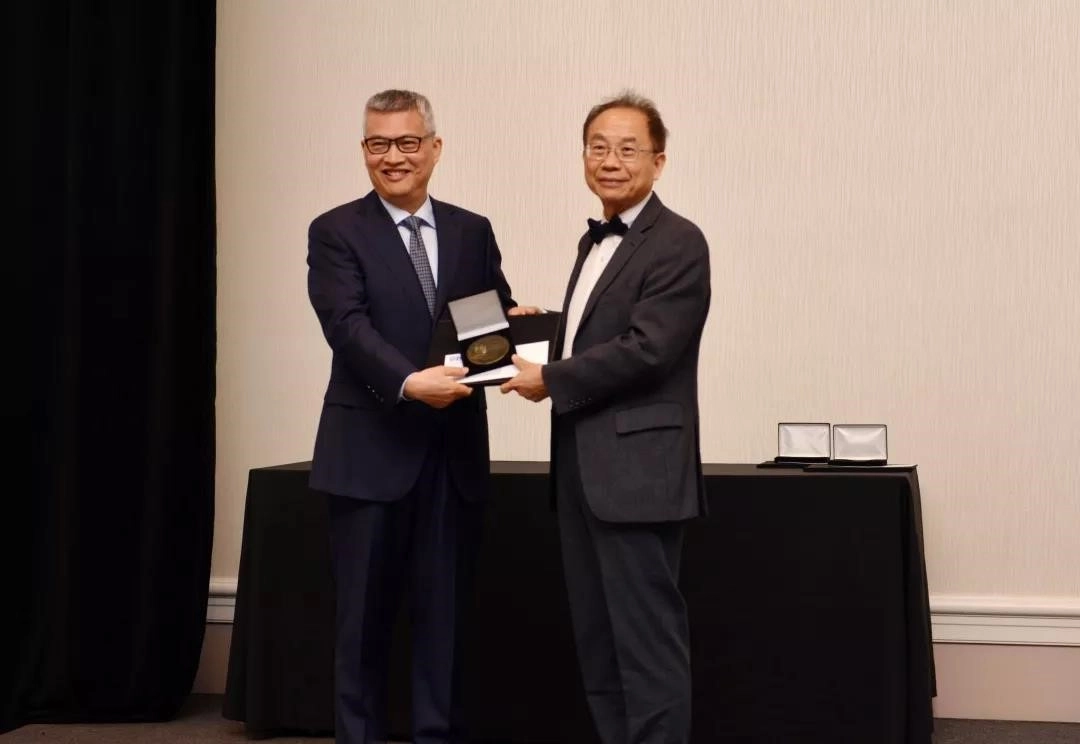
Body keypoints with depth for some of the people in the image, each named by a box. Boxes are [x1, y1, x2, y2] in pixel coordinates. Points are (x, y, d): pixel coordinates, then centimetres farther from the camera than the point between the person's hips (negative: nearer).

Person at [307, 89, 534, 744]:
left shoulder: (473, 232, 12)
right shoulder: (337, 232, 0)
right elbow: (349, 327, -14)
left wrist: (516, 325, -13)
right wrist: (409, 381, -30)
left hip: (455, 452, 3)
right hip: (372, 451, -3)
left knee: (444, 614, 9)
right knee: (365, 616, 6)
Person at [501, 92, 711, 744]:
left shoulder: (678, 243, -10)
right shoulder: (595, 241, 18)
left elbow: (646, 349, -20)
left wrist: (548, 381, -12)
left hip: (637, 470, -9)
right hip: (585, 469, 9)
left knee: (647, 637, -4)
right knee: (598, 637, 14)